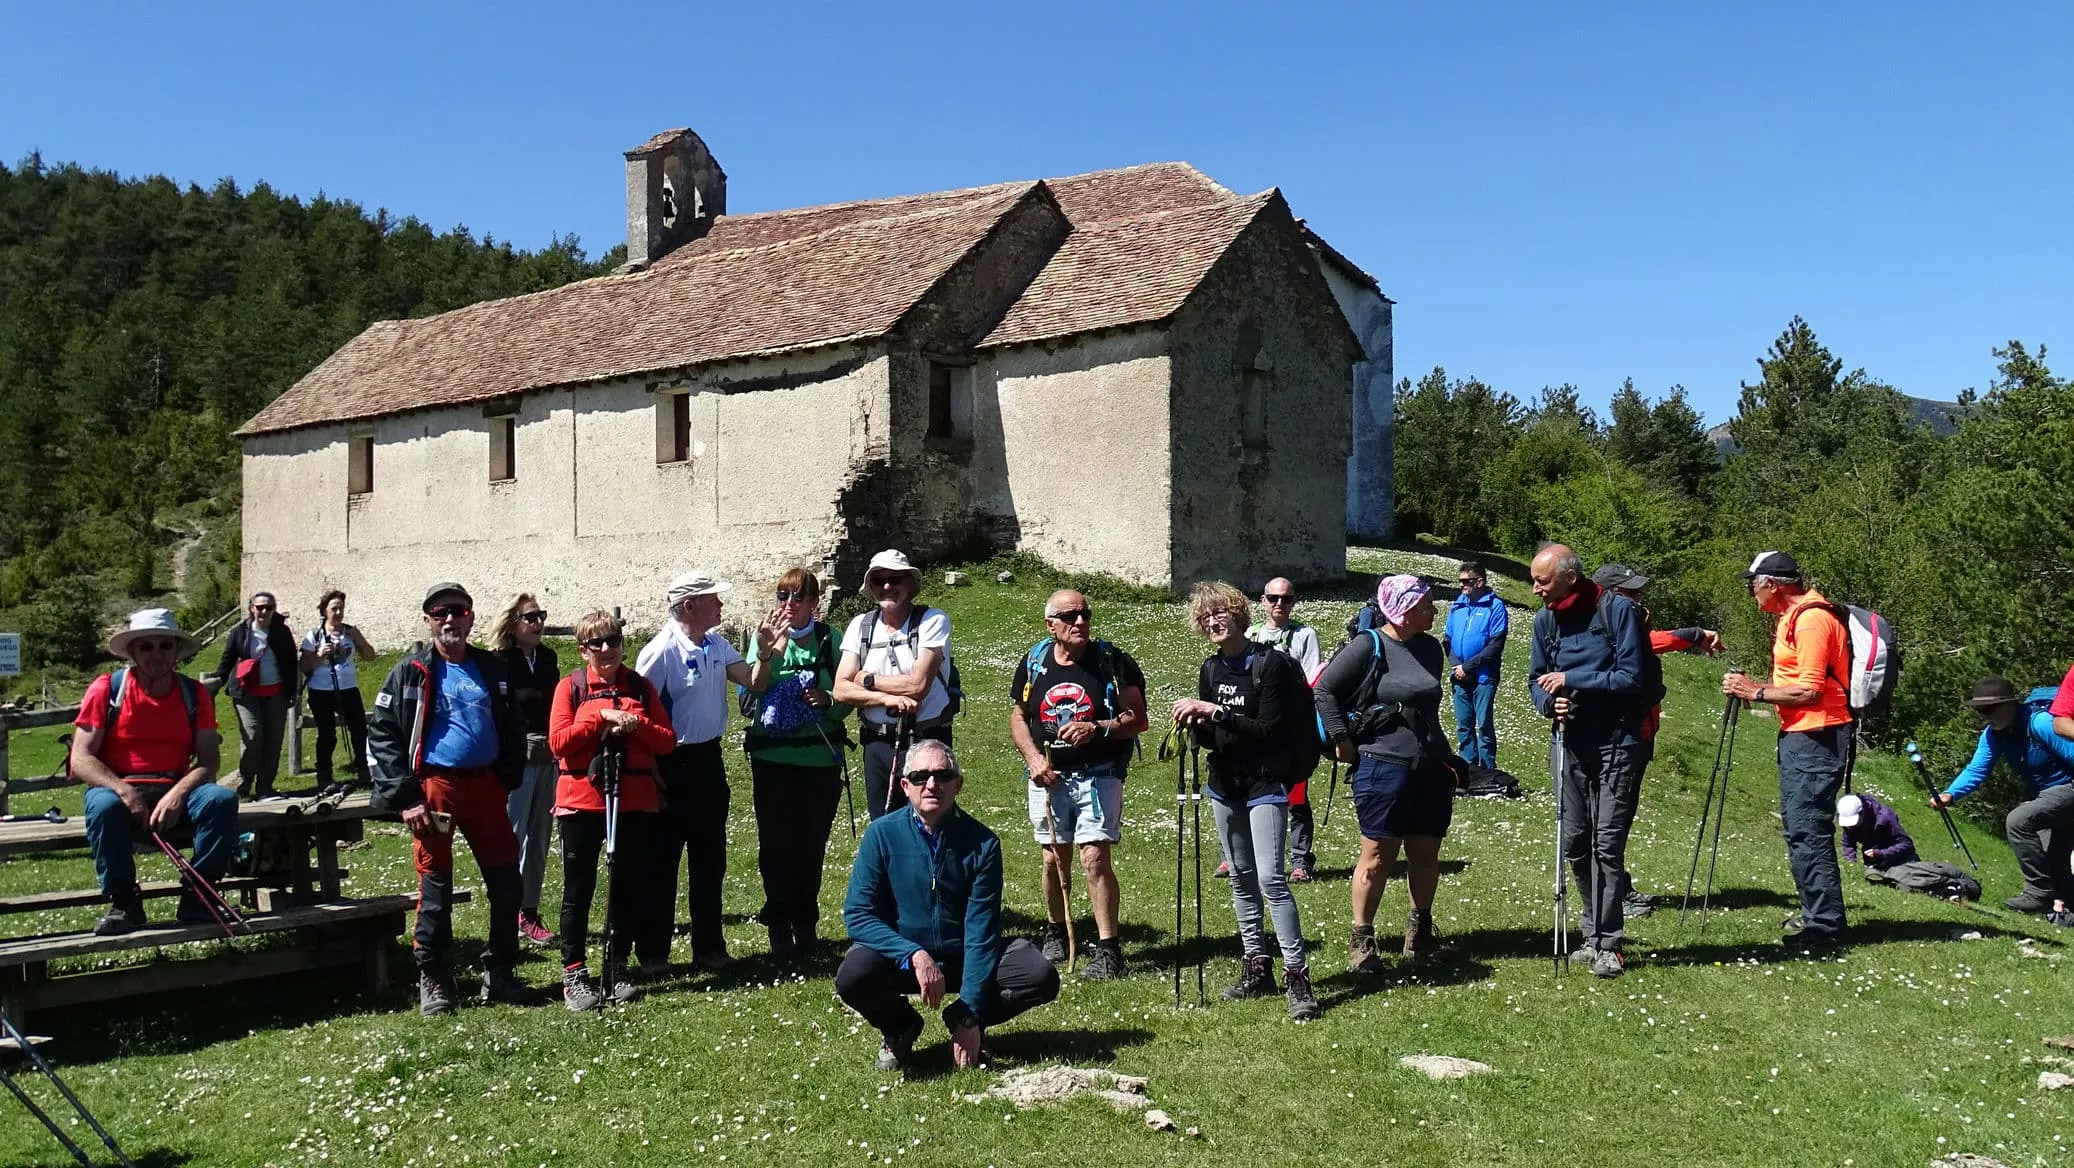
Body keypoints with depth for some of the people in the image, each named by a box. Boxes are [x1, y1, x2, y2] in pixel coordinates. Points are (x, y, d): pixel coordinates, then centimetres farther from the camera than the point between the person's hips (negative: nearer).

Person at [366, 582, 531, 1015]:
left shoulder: (491, 669, 11)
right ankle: (433, 980, 16)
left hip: (485, 787, 4)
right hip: (434, 788, -3)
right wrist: (404, 797, -10)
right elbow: (381, 734, -4)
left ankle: (499, 972, 18)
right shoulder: (412, 672, 0)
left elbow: (513, 730, 17)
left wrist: (506, 780, 6)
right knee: (435, 887, 3)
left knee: (506, 881, 4)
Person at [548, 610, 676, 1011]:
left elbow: (668, 741, 4)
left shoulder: (641, 686, 8)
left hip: (635, 801, 3)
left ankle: (616, 969, 20)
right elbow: (558, 742, -8)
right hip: (582, 800, -2)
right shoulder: (571, 686, 1)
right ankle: (574, 975, 10)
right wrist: (600, 717, -16)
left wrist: (637, 724, -13)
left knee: (628, 888, 8)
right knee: (578, 889, 3)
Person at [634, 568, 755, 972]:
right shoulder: (661, 651, -16)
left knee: (709, 859, 13)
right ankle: (651, 954, 14)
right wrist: (652, 776, -15)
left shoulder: (716, 644, 7)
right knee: (662, 862, 3)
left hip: (709, 759, 8)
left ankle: (709, 948, 24)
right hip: (673, 764, -7)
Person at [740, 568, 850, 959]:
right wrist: (769, 649, -27)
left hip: (821, 755, 1)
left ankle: (805, 922, 23)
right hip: (773, 755, 0)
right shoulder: (765, 636, 2)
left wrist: (829, 701, -14)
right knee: (776, 841, 0)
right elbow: (756, 688, -13)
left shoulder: (830, 638, 3)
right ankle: (779, 926, 13)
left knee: (812, 842, 6)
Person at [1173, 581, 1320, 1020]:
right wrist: (1195, 724, -12)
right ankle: (1256, 968, 22)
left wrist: (1215, 712, -25)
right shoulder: (1210, 670, 7)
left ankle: (1297, 975, -9)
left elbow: (1270, 729, -20)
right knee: (1241, 877, 12)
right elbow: (1212, 737, 11)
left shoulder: (1270, 663, -13)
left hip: (1265, 783, -7)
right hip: (1225, 785, 7)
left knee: (1270, 877, -14)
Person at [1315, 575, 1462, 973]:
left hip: (1431, 768, 6)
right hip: (1382, 766, -6)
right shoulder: (1368, 646, -9)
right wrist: (1341, 741, -10)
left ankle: (1420, 926, 31)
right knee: (1378, 854, -2)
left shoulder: (1430, 648, 12)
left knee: (1426, 853, 13)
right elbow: (1325, 690, -9)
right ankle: (1360, 938, 10)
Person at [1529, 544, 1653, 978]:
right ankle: (1594, 934, 24)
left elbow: (1631, 678, -17)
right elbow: (1537, 679, 10)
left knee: (1607, 844, -6)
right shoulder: (1545, 619, 4)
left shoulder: (1618, 610, -13)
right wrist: (1549, 702, -11)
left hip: (1617, 743, -6)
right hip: (1568, 743, 6)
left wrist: (1572, 679, -20)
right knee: (1574, 843, 10)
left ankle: (1607, 945, 2)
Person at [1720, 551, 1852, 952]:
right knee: (1799, 827, 16)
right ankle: (1815, 915, 24)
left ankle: (1825, 926, -5)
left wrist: (1757, 692, -13)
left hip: (1816, 736, -11)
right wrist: (1754, 689, 8)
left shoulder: (1812, 619, -16)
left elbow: (1811, 691, -21)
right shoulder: (1793, 617, 16)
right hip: (1797, 735, 11)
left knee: (1808, 830, -10)